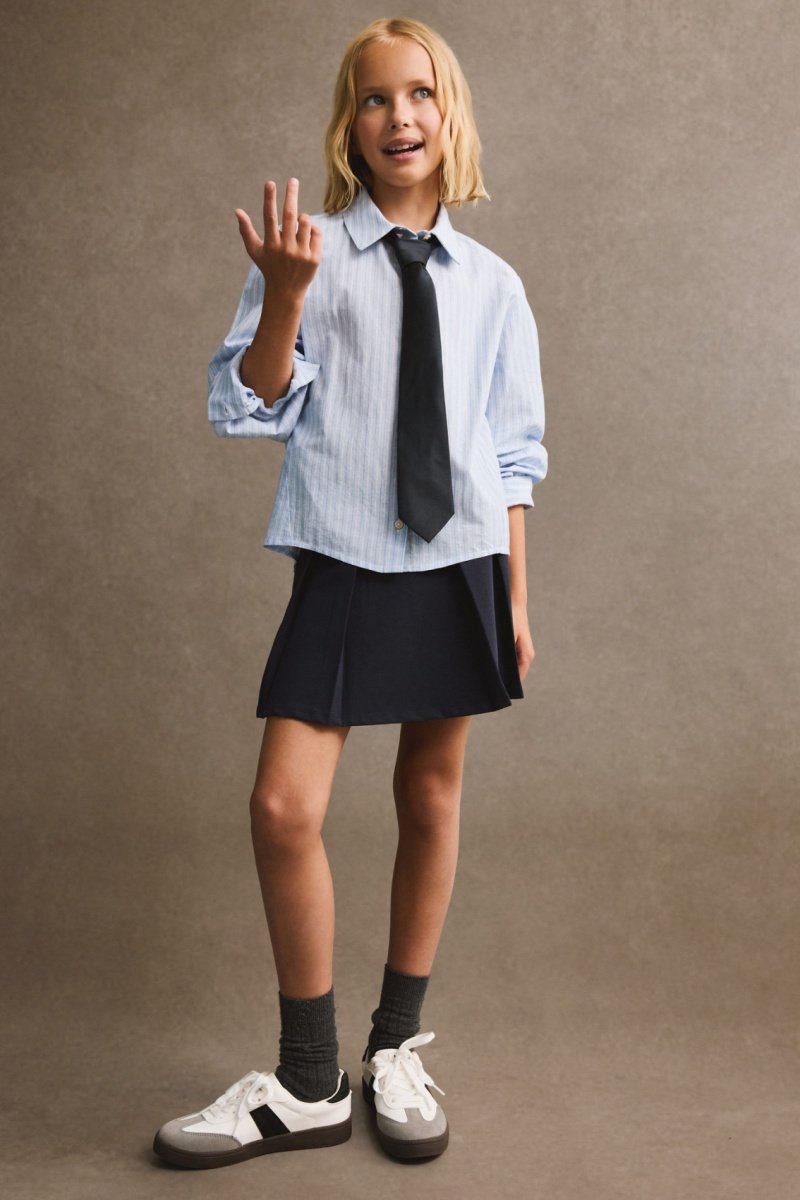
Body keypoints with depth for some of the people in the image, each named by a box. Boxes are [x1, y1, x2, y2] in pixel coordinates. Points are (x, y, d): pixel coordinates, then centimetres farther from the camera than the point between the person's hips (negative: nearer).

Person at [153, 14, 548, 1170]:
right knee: (285, 808, -9)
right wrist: (284, 298, -21)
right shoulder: (309, 256, -2)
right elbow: (248, 410, -5)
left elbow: (513, 454, 9)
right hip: (343, 565, -2)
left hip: (460, 566, 2)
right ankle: (309, 1083, 11)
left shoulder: (491, 283, 5)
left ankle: (397, 1052, 28)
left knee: (433, 799, 9)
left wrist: (515, 599, 8)